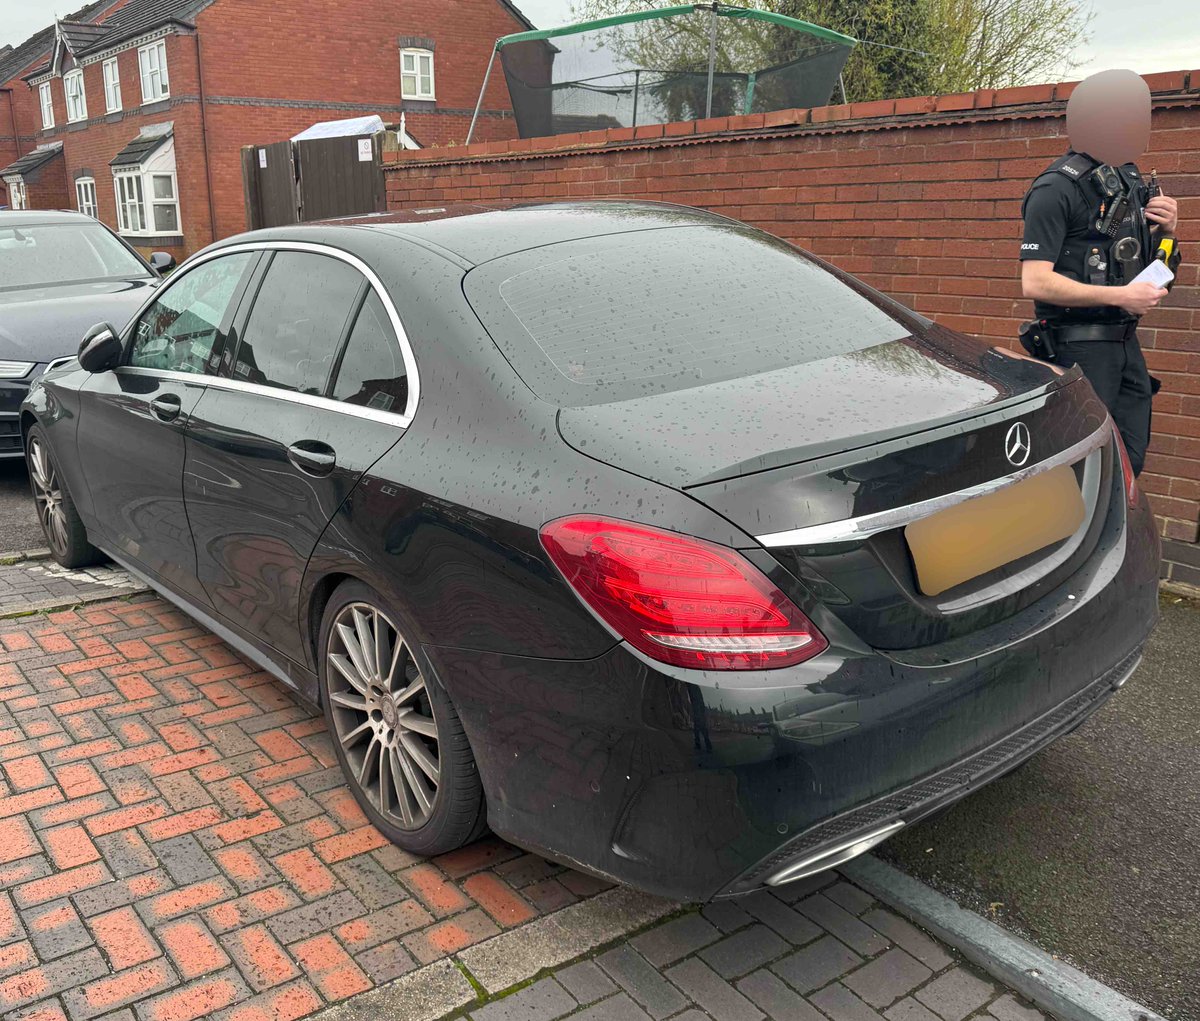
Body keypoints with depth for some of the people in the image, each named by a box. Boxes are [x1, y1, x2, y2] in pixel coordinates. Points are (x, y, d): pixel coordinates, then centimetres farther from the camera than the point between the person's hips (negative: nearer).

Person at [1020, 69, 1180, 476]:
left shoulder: (1132, 181, 14)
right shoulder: (1058, 188, -12)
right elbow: (1035, 282, -20)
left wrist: (1166, 230, 4)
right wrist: (1120, 295, -21)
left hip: (1126, 343, 8)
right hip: (1078, 347, -8)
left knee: (1128, 464, 11)